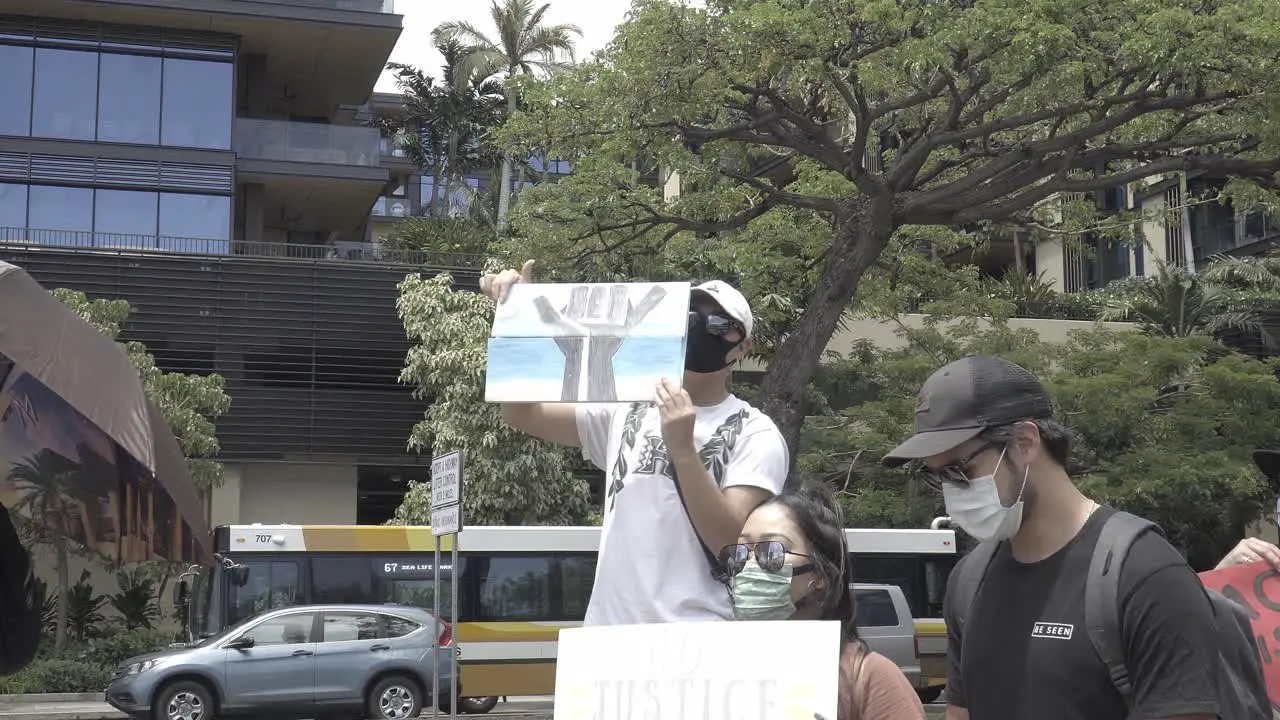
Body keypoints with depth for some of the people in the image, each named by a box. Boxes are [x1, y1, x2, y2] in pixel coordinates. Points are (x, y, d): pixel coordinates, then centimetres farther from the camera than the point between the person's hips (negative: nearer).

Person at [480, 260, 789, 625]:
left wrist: (682, 449, -22)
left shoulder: (755, 435, -2)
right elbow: (523, 413, 9)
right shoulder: (626, 411, 11)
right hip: (609, 633, 4)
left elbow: (732, 541, -12)